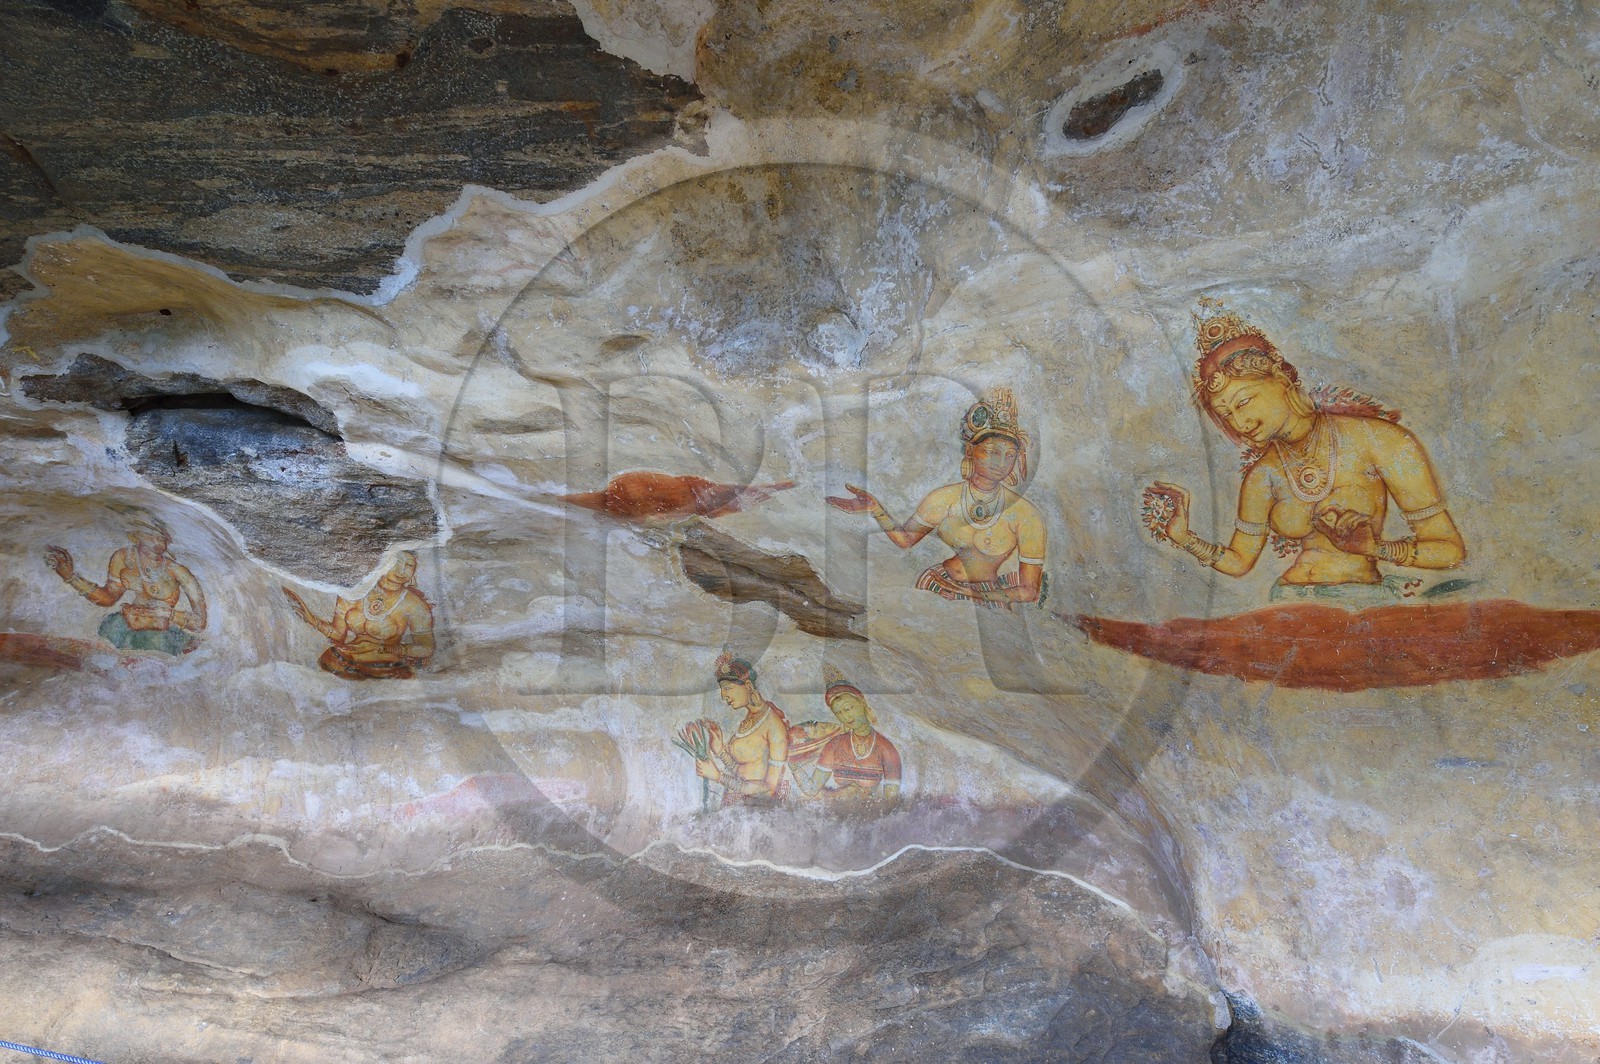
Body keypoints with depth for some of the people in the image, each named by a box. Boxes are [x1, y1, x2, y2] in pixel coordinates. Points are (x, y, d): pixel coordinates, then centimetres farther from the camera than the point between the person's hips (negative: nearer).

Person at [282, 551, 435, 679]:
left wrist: (383, 649, -19)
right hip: (343, 665, 4)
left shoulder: (413, 604, -9)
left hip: (385, 673, -3)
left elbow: (427, 650, -9)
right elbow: (338, 635, 1)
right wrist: (310, 618, -15)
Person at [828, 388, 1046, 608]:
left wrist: (969, 594, -15)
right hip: (936, 588, 2)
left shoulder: (1026, 516, -12)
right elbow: (905, 540, 7)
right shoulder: (943, 499, -4)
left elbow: (1028, 592, -8)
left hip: (991, 599, -1)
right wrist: (876, 510, -10)